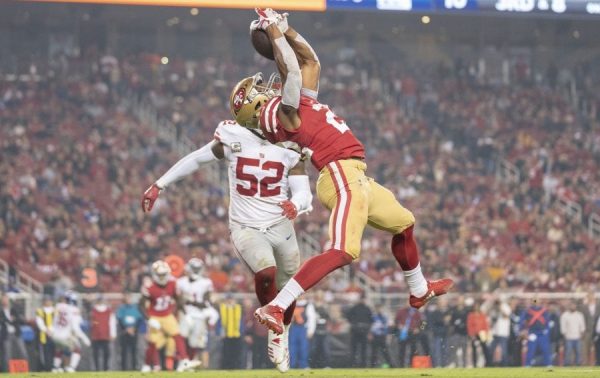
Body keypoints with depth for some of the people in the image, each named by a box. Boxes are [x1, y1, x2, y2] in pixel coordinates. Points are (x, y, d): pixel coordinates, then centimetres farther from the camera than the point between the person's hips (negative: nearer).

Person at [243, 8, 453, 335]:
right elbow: (293, 71, -24)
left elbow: (310, 62, 24)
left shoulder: (295, 107, 16)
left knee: (404, 223, 30)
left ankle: (419, 291, 50)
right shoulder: (283, 112, -11)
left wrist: (284, 29, 17)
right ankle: (275, 308, -32)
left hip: (355, 179, 10)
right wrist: (274, 30, -14)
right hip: (343, 176, -10)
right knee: (343, 252, -25)